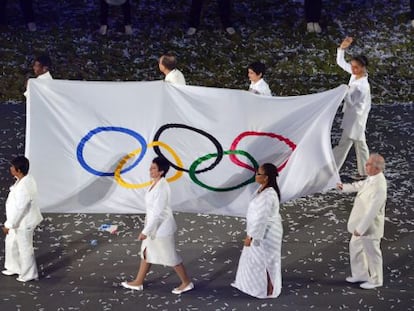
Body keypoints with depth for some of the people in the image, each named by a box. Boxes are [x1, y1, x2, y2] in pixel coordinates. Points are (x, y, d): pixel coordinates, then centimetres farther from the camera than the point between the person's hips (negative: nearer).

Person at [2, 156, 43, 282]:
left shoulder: (24, 188, -34)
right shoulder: (26, 178, -4)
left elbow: (18, 209, -28)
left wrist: (8, 225, -18)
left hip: (24, 222, -9)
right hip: (19, 220, 9)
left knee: (25, 248, 10)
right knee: (11, 243, 24)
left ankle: (29, 275, 28)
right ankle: (14, 267, 43)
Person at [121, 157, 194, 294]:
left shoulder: (162, 188, -27)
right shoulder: (156, 183, 2)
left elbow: (157, 213, -27)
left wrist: (145, 231, -23)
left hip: (161, 228, -10)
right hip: (154, 226, 10)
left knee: (171, 257, 5)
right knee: (146, 253, 18)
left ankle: (187, 283, 20)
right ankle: (138, 282, 31)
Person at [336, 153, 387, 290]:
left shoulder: (379, 187, -33)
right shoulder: (372, 178, -4)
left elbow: (372, 211, -30)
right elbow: (360, 185, 19)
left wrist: (360, 228, -25)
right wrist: (345, 187, 13)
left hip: (370, 226, -9)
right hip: (362, 223, 9)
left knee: (372, 253, 10)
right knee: (355, 246, 24)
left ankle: (376, 280, 30)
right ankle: (361, 274, 41)